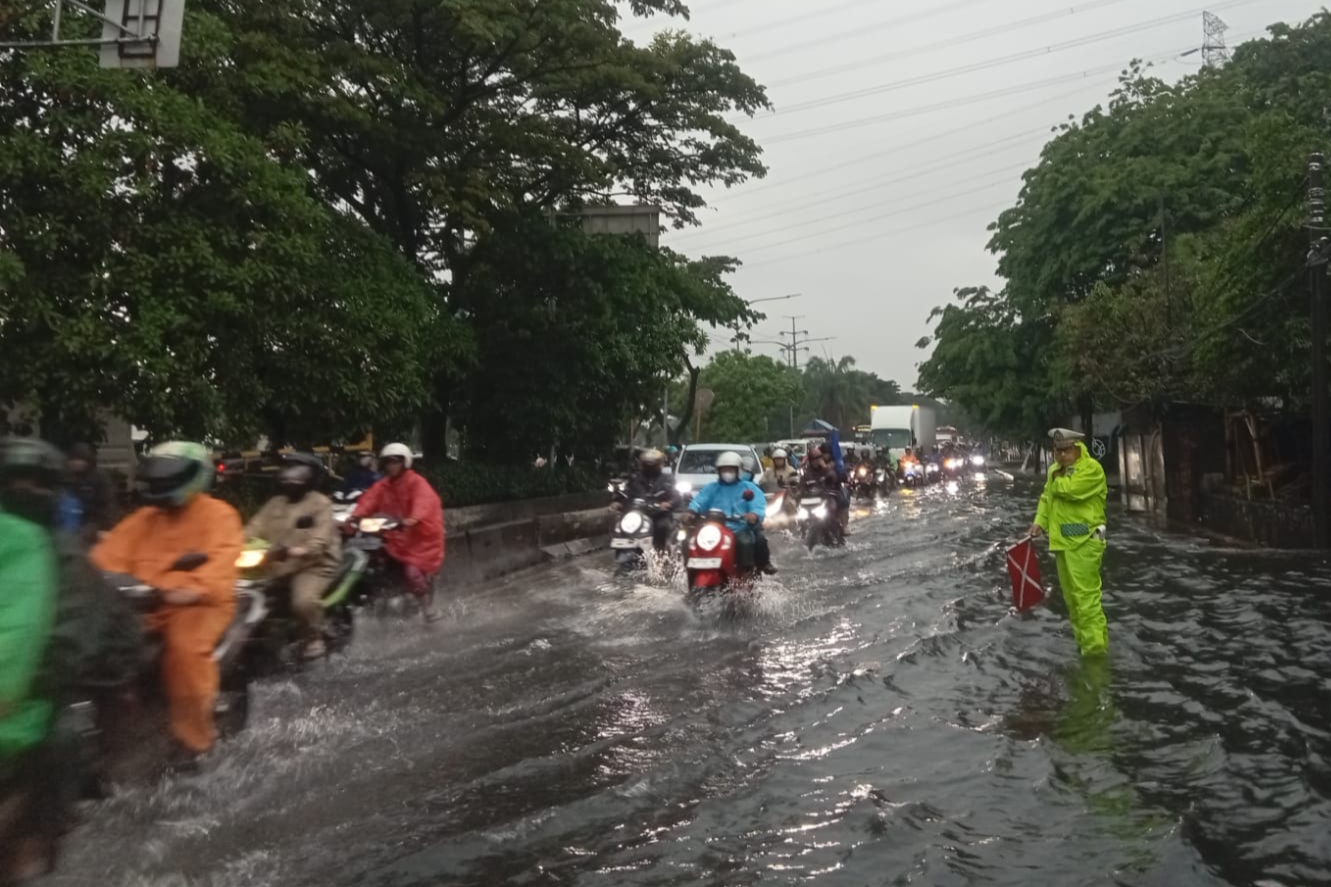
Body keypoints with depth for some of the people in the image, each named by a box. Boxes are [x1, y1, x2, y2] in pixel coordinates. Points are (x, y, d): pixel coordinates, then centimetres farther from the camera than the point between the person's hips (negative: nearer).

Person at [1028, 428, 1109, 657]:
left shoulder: (1092, 468, -11)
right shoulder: (1054, 470, 14)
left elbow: (1071, 489, -25)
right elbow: (1046, 498, 18)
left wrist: (1056, 483, -5)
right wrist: (1040, 522, 4)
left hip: (1084, 541, -8)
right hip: (1062, 541, 8)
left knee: (1086, 595, -12)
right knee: (1071, 596, 16)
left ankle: (1095, 645, -6)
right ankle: (1083, 639, 28)